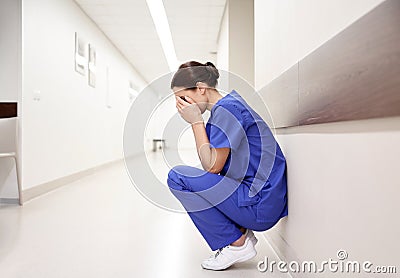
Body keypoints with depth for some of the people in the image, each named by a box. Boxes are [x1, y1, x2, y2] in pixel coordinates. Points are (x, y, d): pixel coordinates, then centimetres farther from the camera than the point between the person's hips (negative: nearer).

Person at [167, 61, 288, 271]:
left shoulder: (227, 108, -17)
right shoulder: (228, 106, 13)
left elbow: (212, 166, -16)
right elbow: (211, 163, 14)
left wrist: (196, 121, -13)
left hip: (260, 205, -10)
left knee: (177, 177, -14)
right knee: (188, 177, 21)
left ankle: (236, 243, -2)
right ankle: (241, 231, 15)